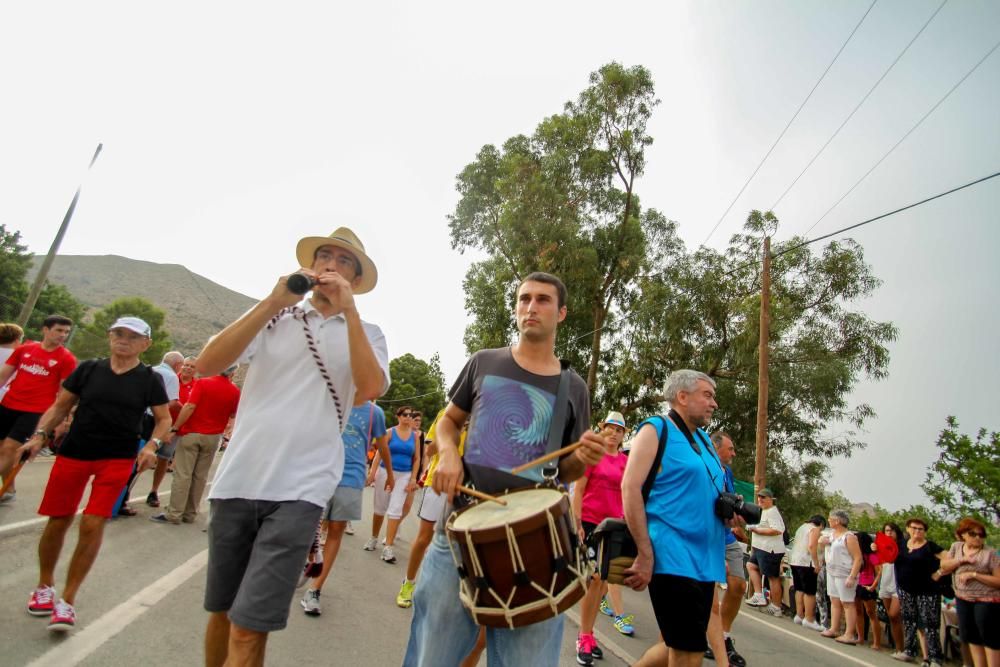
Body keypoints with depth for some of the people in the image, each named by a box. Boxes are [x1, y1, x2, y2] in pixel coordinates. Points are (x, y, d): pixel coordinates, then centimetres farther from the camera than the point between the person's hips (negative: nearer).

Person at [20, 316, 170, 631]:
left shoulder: (150, 379, -1)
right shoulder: (88, 368, 3)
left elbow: (164, 419, 5)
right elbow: (60, 406, 9)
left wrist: (152, 445, -12)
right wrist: (40, 435, -5)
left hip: (117, 460, -2)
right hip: (73, 453, 2)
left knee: (92, 525, -7)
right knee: (58, 521, 9)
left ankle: (67, 600, 9)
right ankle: (44, 586, 35)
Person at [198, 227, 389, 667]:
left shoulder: (366, 333, 5)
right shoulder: (273, 316, 8)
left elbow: (371, 388, -14)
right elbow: (207, 365, -5)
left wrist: (348, 310, -14)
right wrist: (272, 304, -13)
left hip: (299, 489, -2)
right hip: (237, 480, 3)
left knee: (249, 627, -4)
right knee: (221, 610, 19)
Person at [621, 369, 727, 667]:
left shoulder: (704, 439, 18)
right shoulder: (656, 430, -6)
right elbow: (630, 487, -16)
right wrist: (646, 555, -20)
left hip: (704, 559, 8)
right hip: (672, 558, -8)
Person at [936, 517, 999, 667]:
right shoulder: (956, 546, 4)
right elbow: (943, 566, 1)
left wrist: (974, 574, -22)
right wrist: (962, 560, -14)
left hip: (987, 601, -5)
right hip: (963, 599, 5)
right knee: (971, 637, 13)